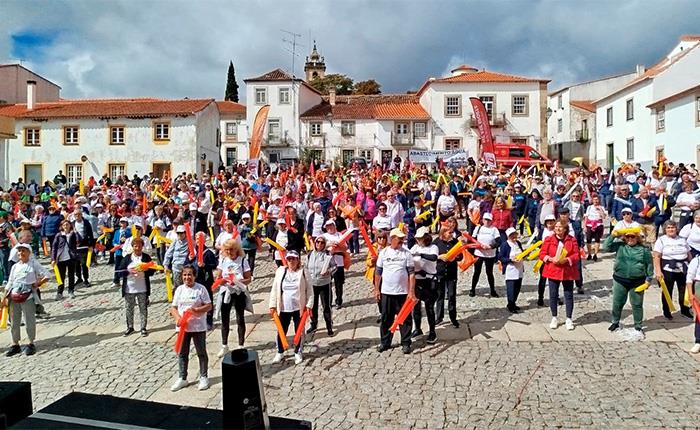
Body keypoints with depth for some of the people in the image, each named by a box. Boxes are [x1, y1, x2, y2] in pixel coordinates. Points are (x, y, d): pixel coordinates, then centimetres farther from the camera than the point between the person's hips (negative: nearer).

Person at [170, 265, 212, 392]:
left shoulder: (201, 289, -7)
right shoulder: (179, 289, 4)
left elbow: (209, 306, -7)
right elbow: (173, 307, 5)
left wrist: (196, 310, -23)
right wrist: (178, 318, -13)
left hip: (198, 327, -3)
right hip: (182, 327, 4)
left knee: (201, 353, 8)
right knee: (182, 353, 11)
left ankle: (203, 378, 21)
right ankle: (182, 379, 24)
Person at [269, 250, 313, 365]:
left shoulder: (303, 272, -5)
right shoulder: (280, 271, 0)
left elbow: (309, 290, -3)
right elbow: (274, 289, 3)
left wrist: (309, 305, -9)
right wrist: (273, 305, -1)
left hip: (299, 308, -1)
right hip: (283, 308, 2)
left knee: (299, 331, 10)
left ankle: (298, 353, 27)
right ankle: (280, 352, 29)